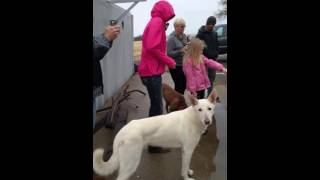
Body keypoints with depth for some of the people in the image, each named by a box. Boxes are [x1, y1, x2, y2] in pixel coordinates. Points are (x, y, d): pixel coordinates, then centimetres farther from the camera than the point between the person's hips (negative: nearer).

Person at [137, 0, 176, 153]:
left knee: (155, 106, 19)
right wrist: (169, 61, -13)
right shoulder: (157, 21, -11)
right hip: (152, 72, -10)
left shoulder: (153, 22, 19)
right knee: (157, 109, -2)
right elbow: (152, 47, -23)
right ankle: (154, 144, 7)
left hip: (150, 71, 10)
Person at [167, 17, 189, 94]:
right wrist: (181, 51, -27)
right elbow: (169, 53, -18)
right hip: (176, 66, -7)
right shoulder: (172, 38, -14)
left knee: (184, 85, 12)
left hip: (184, 65, 7)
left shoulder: (184, 36, 8)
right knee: (178, 86, -6)